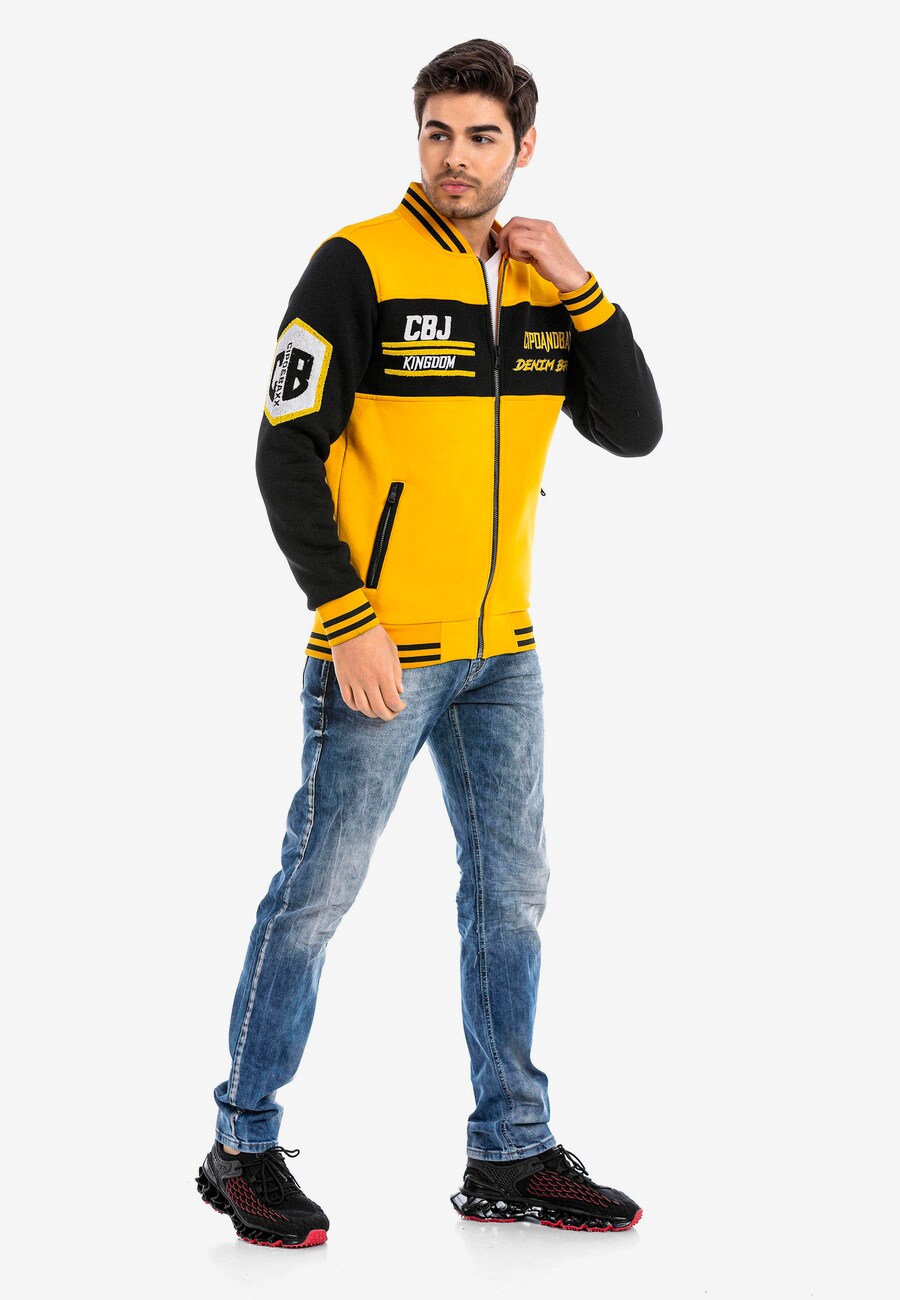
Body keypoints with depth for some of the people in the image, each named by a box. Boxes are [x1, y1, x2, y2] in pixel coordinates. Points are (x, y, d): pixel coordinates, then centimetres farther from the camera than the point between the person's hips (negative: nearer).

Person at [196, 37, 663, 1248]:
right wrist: (345, 619, -17)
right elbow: (286, 454, -12)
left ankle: (512, 1154, 22)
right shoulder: (358, 265, -11)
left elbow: (634, 431, 3)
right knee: (317, 892, 1)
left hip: (502, 651, 7)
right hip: (377, 648, -6)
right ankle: (244, 1147, 14)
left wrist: (578, 286, -8)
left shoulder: (542, 286, 8)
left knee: (512, 891, 11)